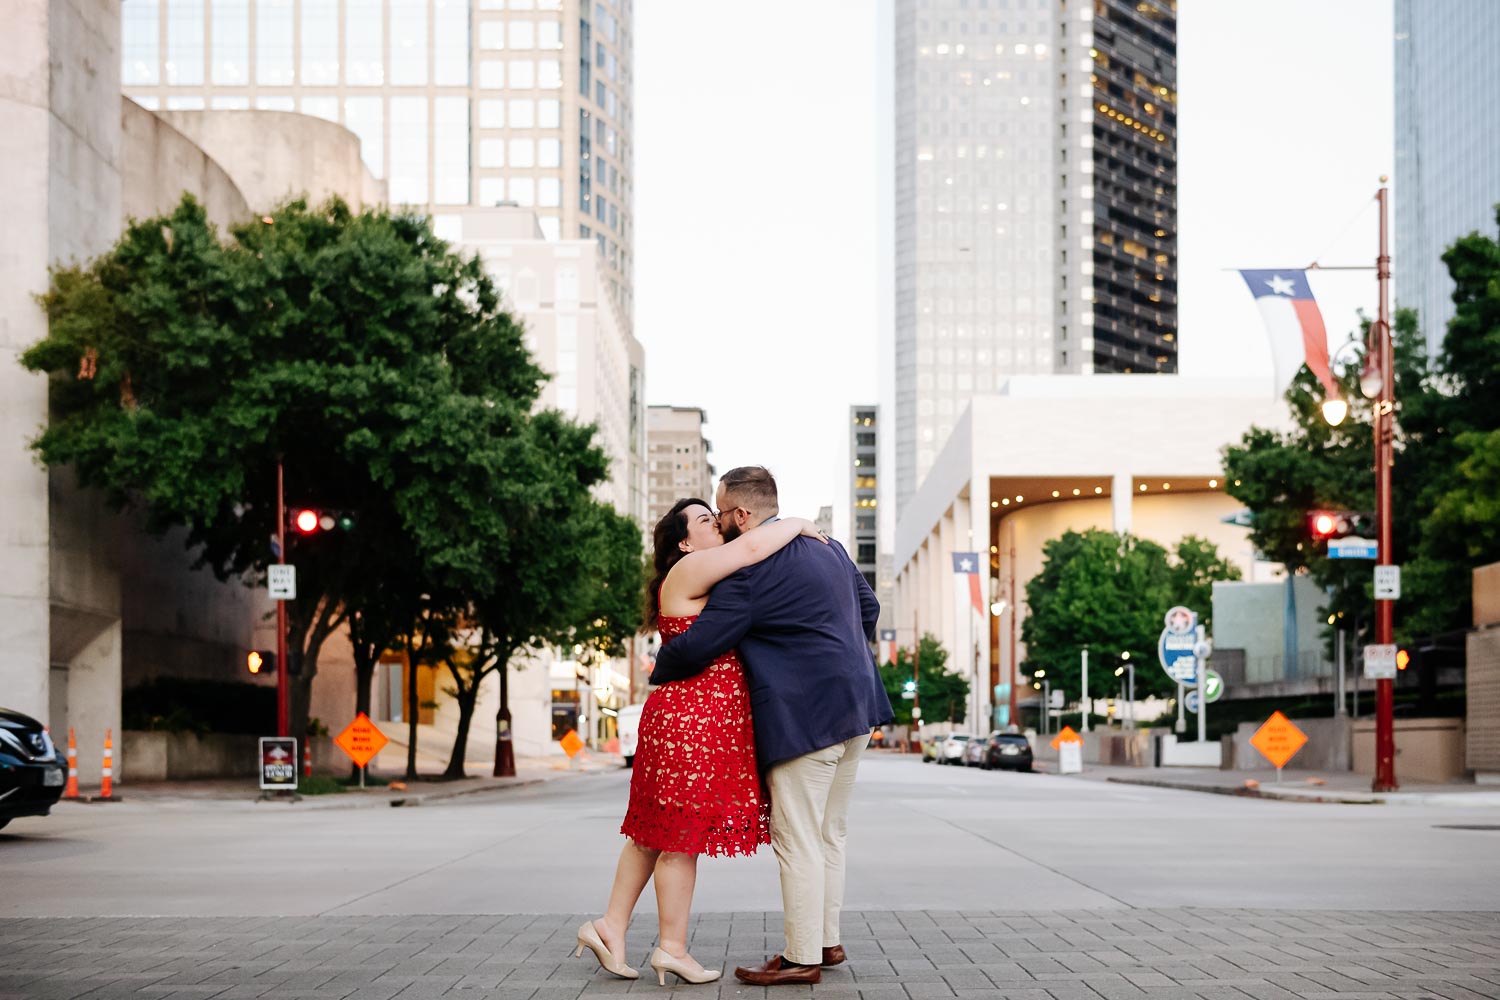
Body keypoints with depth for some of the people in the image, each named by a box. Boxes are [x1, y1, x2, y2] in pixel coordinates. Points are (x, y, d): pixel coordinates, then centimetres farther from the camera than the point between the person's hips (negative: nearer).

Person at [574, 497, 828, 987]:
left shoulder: (712, 581, 21)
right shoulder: (688, 571, -11)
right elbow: (751, 547, -23)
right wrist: (796, 524, -7)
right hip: (690, 719, -10)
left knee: (656, 832, 12)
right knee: (682, 835, -3)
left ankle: (610, 927, 16)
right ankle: (672, 948, 4)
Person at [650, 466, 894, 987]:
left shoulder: (749, 569, -15)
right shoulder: (828, 546, 12)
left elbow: (697, 646, -14)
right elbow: (868, 607, 23)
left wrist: (658, 673, 6)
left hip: (804, 718, -9)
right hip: (854, 707, 9)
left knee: (797, 841, -2)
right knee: (828, 834, 16)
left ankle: (802, 957, 2)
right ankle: (827, 939, 22)